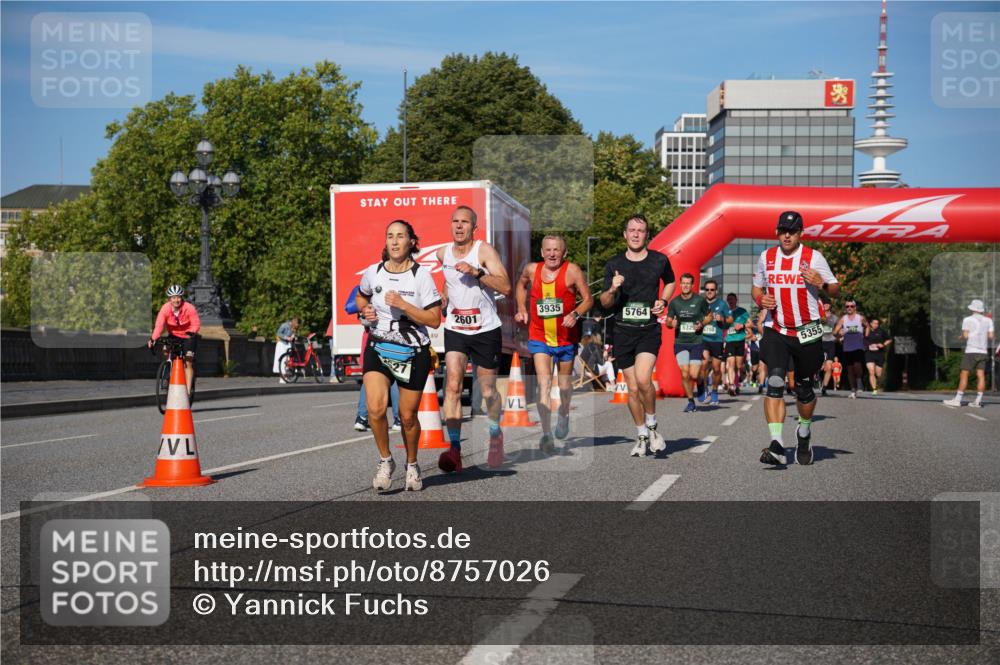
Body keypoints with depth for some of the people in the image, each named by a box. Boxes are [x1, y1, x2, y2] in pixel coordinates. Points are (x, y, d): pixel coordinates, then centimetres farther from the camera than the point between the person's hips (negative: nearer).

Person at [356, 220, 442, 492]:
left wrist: (403, 305, -20)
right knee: (376, 408, -19)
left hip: (414, 352, -1)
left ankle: (412, 465, 32)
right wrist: (364, 311, 2)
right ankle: (385, 461, 4)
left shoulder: (421, 275, -8)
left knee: (407, 416, 6)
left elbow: (434, 320, -12)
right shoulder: (373, 273, 1)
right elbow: (361, 297, 23)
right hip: (378, 347, 1)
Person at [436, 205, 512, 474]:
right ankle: (454, 448, -17)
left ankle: (496, 436, 35)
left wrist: (476, 272, -30)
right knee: (452, 386, -15)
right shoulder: (443, 253, 4)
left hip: (486, 330, -3)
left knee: (488, 391, 8)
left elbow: (505, 286, -22)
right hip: (455, 329, 3)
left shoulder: (484, 250, -11)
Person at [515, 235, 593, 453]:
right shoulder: (531, 270, -1)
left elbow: (588, 299, -5)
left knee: (565, 382, 17)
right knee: (544, 383, -14)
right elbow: (521, 286, 21)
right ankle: (546, 434, -16)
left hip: (566, 337, 0)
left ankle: (564, 415, 47)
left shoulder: (572, 271, -10)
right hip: (539, 337, 0)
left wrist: (576, 314, -23)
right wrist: (521, 309, 8)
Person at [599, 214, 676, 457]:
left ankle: (652, 425, 2)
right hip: (623, 330, 2)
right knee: (632, 389, 6)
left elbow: (670, 282, 22)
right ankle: (642, 436, 22)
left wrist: (663, 301, 3)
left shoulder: (660, 260, 1)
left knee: (643, 380, -22)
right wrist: (612, 289, -18)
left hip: (649, 329, -2)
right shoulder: (614, 264, 2)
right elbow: (605, 303, 4)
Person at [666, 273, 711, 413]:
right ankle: (691, 401, 10)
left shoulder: (700, 300, -2)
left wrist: (702, 324, -10)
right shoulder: (674, 302, 3)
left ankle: (700, 382, 29)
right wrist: (672, 323, -13)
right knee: (684, 374, -7)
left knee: (693, 374, -8)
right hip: (680, 342, 2)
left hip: (697, 342, -2)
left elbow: (710, 315, 10)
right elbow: (668, 321, 11)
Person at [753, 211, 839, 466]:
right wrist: (760, 300, -3)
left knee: (804, 387, 9)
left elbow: (835, 290, 1)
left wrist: (821, 284, -22)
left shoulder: (813, 258, -4)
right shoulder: (766, 257, 6)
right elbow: (757, 287, 20)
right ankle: (776, 445, -23)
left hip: (807, 331, -1)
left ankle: (804, 431, 38)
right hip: (776, 330, 1)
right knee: (774, 383, -17)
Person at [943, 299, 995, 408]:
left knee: (964, 375, -3)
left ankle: (957, 399, -5)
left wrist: (962, 336, 14)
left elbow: (965, 336, -8)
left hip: (971, 351, -4)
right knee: (981, 375, 0)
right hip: (983, 351, 4)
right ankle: (978, 401, -3)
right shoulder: (988, 320, 9)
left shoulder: (967, 320, -1)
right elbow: (991, 336, 4)